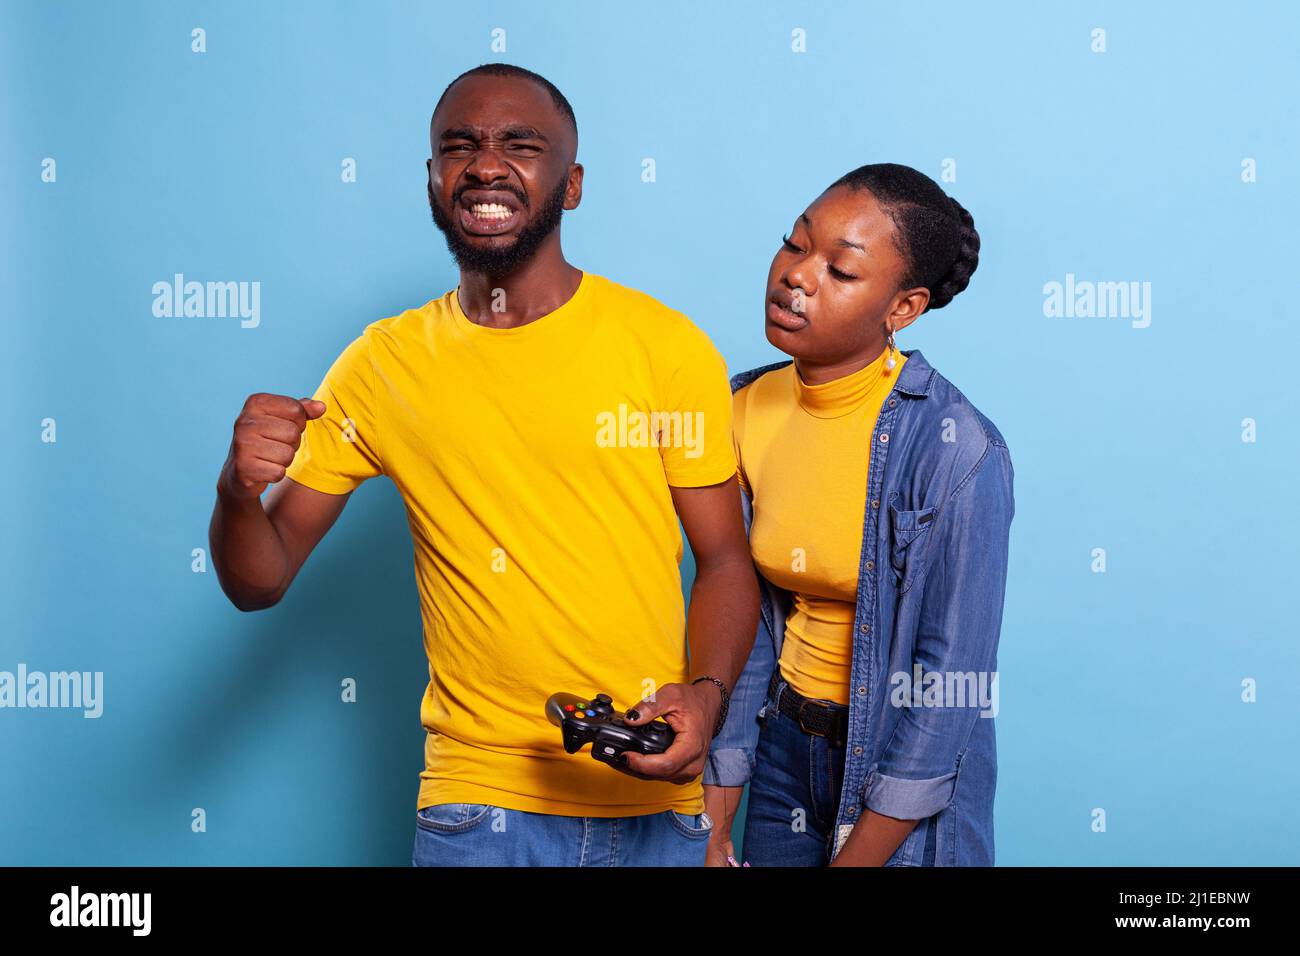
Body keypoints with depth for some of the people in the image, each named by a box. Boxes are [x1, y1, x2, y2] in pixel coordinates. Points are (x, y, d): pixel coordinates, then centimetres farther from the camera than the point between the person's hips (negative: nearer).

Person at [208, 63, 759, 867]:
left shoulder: (668, 346, -5)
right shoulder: (382, 366, 0)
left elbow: (725, 560, 1)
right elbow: (259, 582, 3)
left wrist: (706, 695, -17)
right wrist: (239, 489, -18)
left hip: (654, 803, 0)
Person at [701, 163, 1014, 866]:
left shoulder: (956, 450, -22)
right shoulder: (747, 408, -6)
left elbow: (950, 674, -18)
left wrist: (857, 858, -15)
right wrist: (715, 823, -3)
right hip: (784, 746, 5)